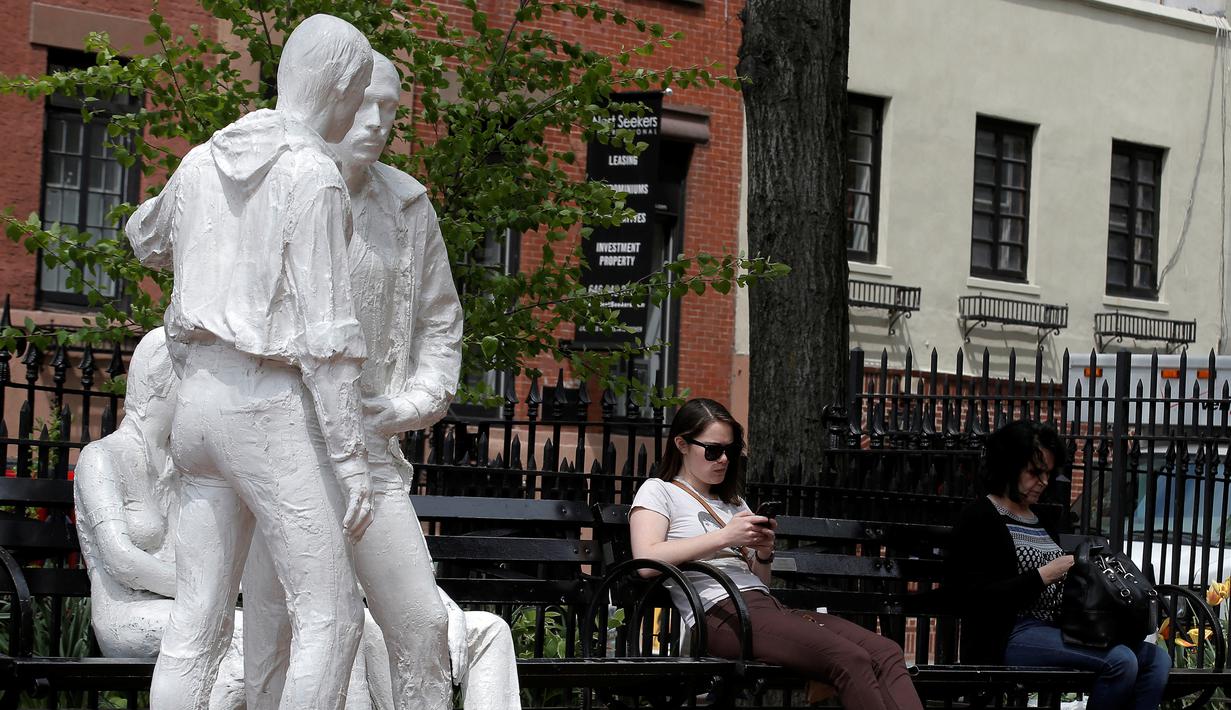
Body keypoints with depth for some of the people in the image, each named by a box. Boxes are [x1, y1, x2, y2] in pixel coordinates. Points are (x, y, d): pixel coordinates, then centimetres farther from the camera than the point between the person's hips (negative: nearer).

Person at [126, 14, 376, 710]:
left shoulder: (206, 161, 10)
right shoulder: (315, 177, -13)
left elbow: (148, 237, 32)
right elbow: (325, 331, -16)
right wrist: (352, 457, -13)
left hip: (202, 393, 8)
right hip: (273, 406, -8)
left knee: (198, 623, 6)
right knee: (332, 613, -3)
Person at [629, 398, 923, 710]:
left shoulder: (732, 502, 31)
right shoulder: (658, 491, 10)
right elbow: (647, 561, -10)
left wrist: (764, 553, 5)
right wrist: (725, 537, -11)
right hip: (721, 614, -7)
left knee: (886, 653, -19)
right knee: (850, 660, -30)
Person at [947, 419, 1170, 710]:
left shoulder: (1045, 519, 24)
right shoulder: (980, 519, -1)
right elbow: (974, 599, -13)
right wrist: (1043, 576, -16)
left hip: (1058, 630, 8)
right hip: (1009, 637, -8)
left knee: (1156, 659, -11)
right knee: (1121, 661, -27)